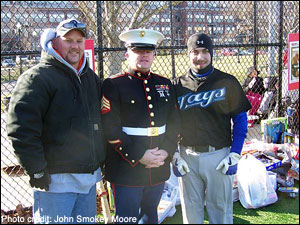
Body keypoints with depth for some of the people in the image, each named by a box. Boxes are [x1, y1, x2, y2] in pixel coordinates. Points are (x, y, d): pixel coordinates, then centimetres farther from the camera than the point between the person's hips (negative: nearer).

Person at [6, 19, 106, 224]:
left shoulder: (91, 77, 14)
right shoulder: (38, 77, -10)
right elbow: (21, 128, -16)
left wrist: (101, 160, 19)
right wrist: (37, 171, -16)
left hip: (90, 177, 7)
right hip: (56, 179, -7)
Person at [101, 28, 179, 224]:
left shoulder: (165, 84, 11)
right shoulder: (113, 85, -6)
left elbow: (173, 123, 10)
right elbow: (111, 130, -12)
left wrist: (166, 151, -5)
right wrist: (139, 156, -16)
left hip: (159, 168, 5)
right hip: (126, 170, -5)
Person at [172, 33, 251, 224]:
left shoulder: (227, 82, 0)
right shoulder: (178, 85, 5)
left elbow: (240, 119, 0)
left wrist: (234, 155, -7)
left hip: (219, 155, -2)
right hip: (187, 156, 2)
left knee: (221, 208, 8)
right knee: (190, 208, 14)